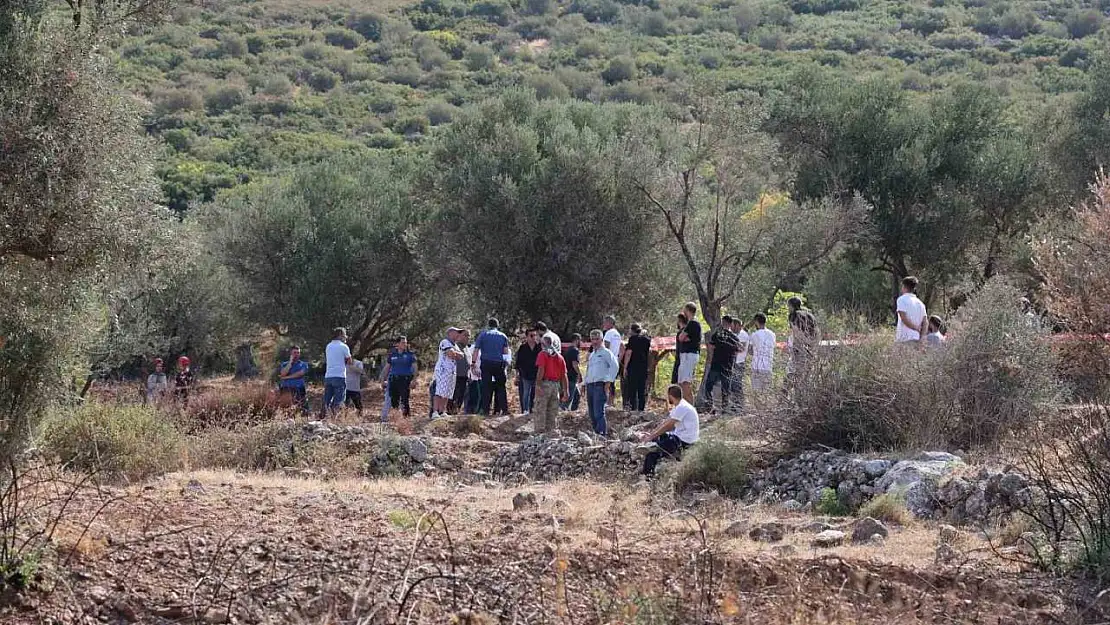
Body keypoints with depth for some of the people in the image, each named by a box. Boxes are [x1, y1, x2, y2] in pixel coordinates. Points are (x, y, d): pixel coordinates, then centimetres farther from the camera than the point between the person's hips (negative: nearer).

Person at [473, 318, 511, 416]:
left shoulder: (483, 335, 4)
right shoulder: (503, 336, 9)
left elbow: (476, 350, -1)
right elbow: (506, 352, 6)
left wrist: (473, 362, 2)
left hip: (486, 363, -1)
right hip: (499, 363, 1)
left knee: (486, 387, 1)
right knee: (501, 386, 7)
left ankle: (485, 409, -3)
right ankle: (504, 409, 1)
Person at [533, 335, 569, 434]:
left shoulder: (543, 354, -2)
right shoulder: (559, 357, 12)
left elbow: (541, 370, -14)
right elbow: (564, 375, 10)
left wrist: (538, 384, -18)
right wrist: (565, 391, 12)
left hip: (544, 383, -5)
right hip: (556, 385, 5)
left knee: (540, 411, -2)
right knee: (553, 412, 10)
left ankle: (539, 432, -7)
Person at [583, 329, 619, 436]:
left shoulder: (606, 353, -2)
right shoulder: (592, 354, 22)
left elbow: (614, 366, -12)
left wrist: (608, 382, -15)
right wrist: (586, 384, 17)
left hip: (600, 386, -8)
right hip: (590, 386, 8)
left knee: (599, 413, -16)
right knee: (592, 414, 8)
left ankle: (602, 434, -18)